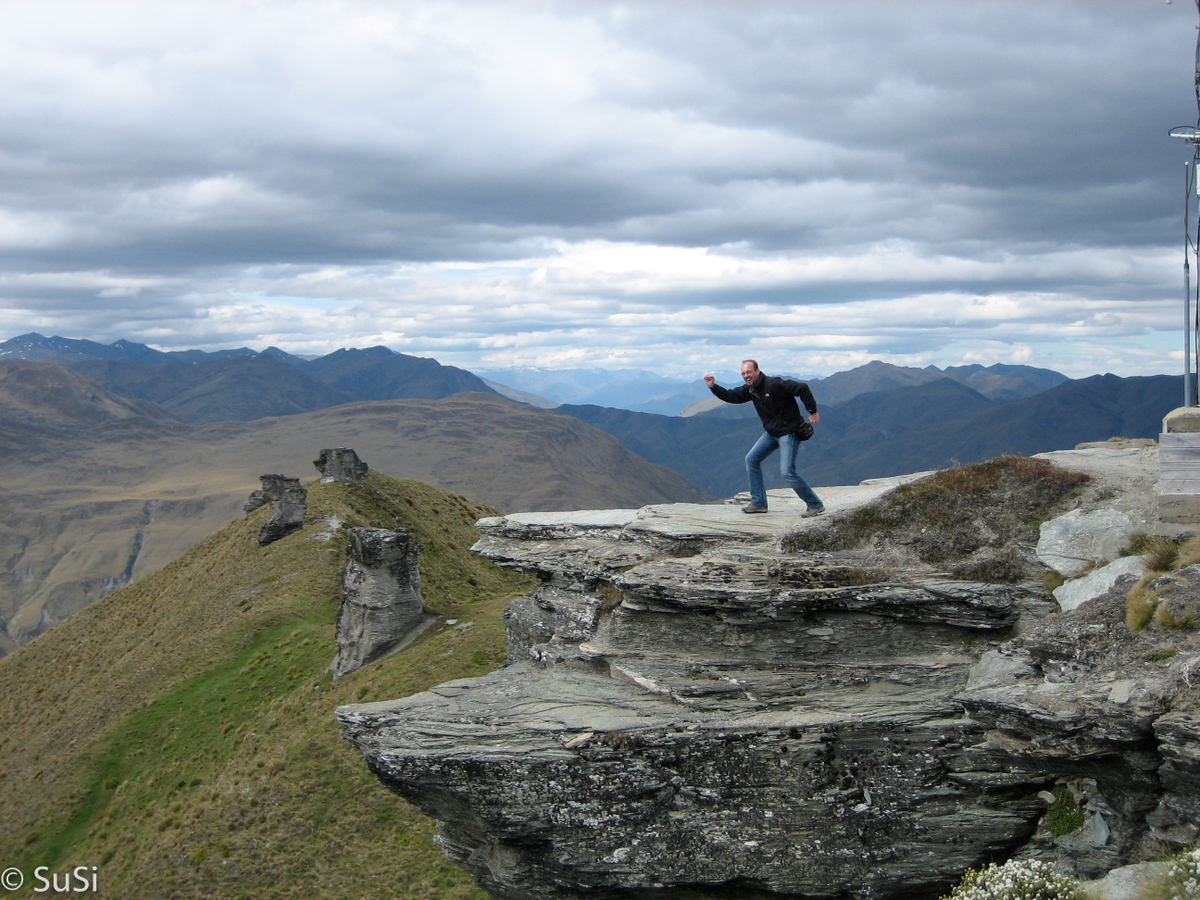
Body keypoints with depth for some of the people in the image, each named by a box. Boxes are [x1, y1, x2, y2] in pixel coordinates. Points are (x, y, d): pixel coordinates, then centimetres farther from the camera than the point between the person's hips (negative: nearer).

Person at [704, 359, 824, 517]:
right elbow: (731, 396, 12)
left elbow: (802, 388, -22)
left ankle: (815, 505, -4)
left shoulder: (774, 384, -21)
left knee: (787, 472, -16)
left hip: (788, 432, -9)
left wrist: (812, 412, -19)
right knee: (752, 459, 9)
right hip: (771, 432, 9)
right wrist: (713, 386, -2)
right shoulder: (750, 389, 5)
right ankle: (758, 503, 15)